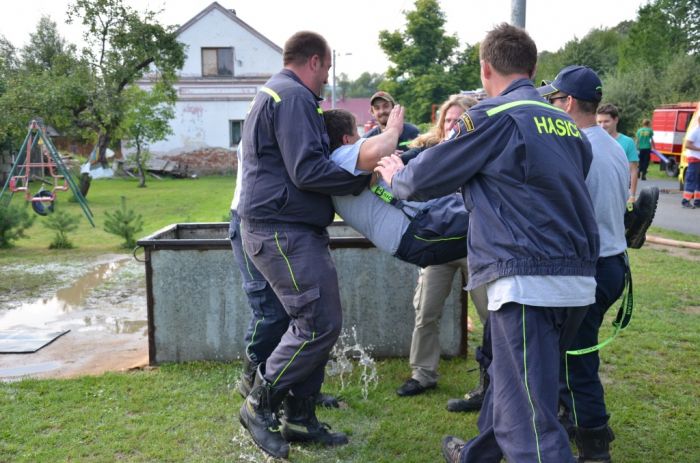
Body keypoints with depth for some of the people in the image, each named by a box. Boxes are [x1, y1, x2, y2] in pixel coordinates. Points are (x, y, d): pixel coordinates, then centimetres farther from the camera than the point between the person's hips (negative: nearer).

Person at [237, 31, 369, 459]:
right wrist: (364, 177, -12)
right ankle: (259, 405, 5)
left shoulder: (274, 94, 23)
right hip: (283, 230, -11)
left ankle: (299, 418, 18)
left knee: (315, 322, 11)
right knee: (320, 324, -10)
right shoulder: (294, 96, -12)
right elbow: (308, 171, -22)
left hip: (289, 227, 11)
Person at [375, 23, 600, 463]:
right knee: (508, 381, 25)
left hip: (528, 279, -9)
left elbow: (424, 180, -2)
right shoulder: (565, 123, 14)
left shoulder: (493, 117, -7)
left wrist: (395, 175, 21)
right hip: (576, 277, 9)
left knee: (530, 416, -5)